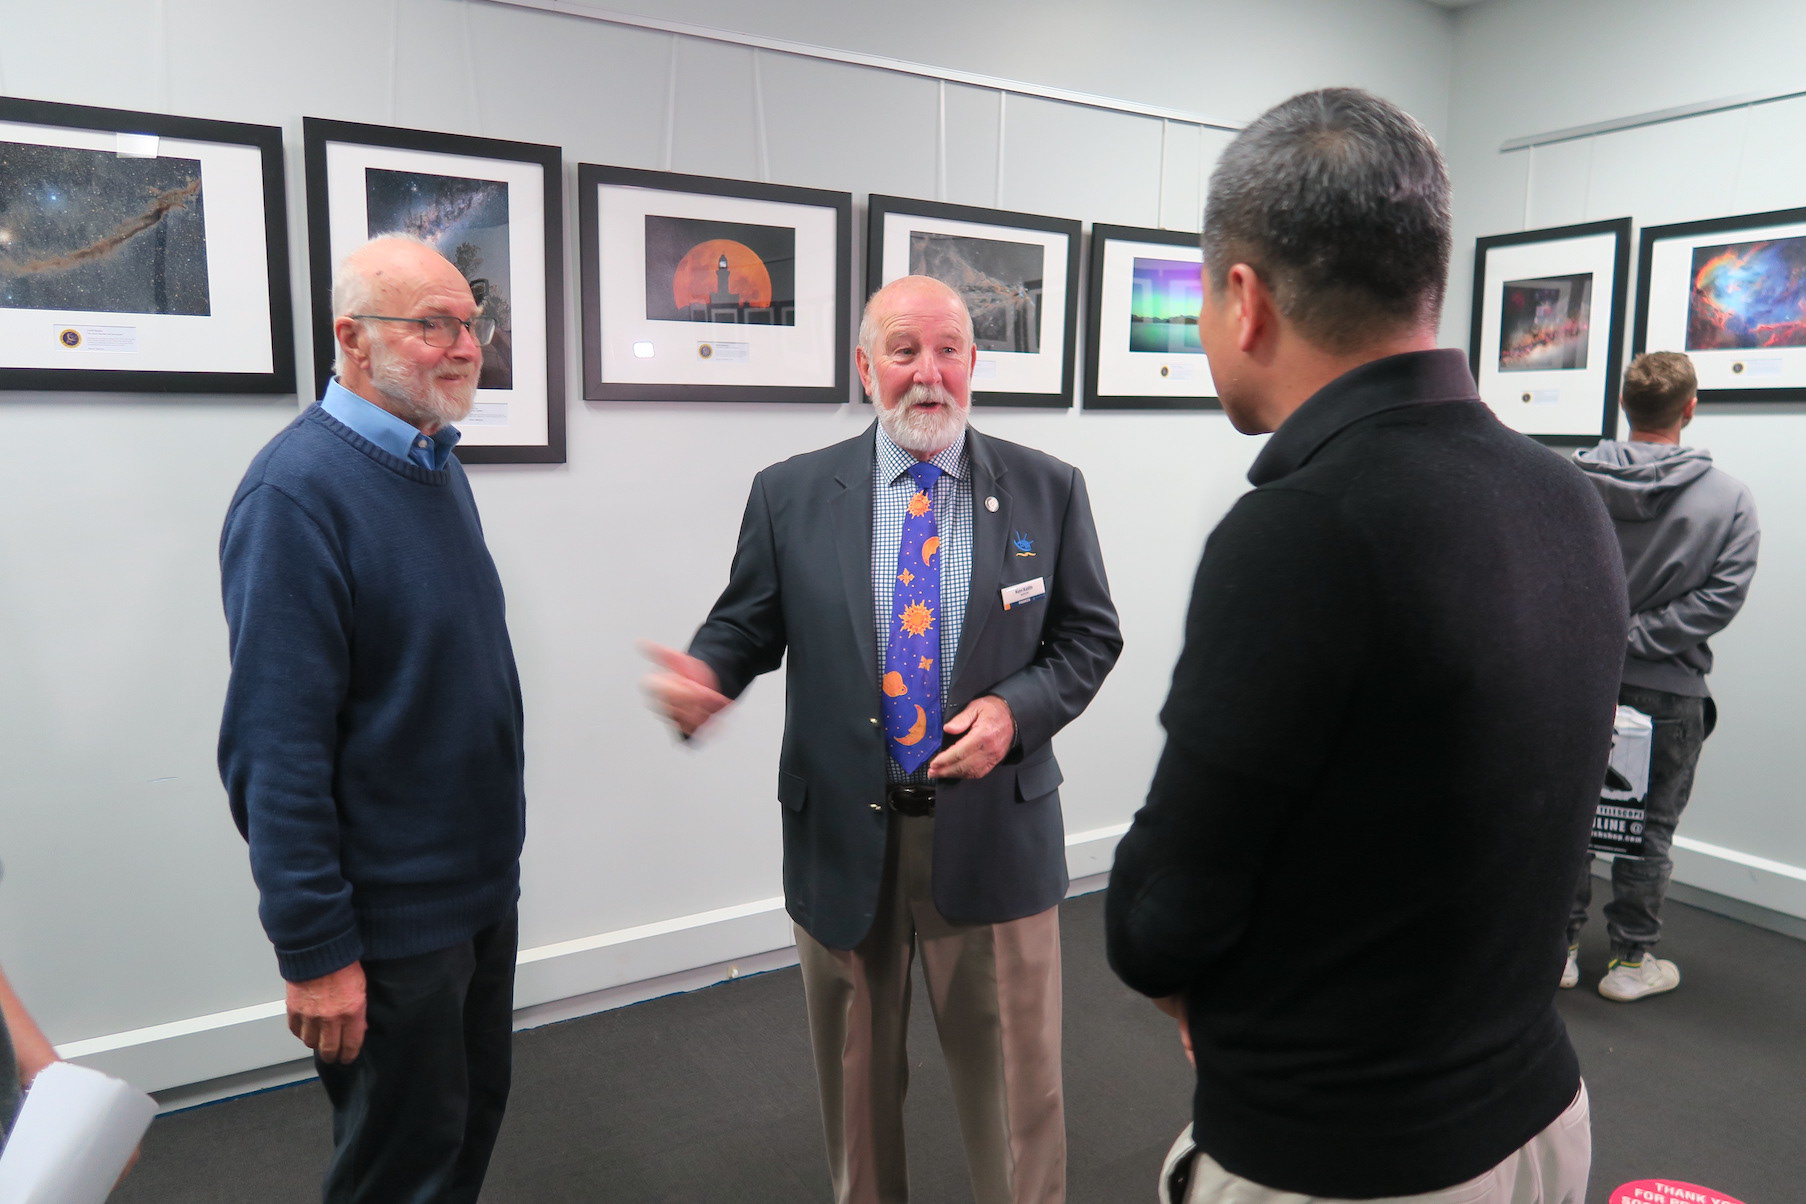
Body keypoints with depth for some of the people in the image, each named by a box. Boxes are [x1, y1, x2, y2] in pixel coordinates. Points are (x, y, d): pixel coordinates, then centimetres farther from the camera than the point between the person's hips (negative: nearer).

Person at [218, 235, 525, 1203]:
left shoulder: (437, 461, 6)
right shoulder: (298, 489, -20)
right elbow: (276, 747, -22)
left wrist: (496, 842, 15)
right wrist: (315, 950, -20)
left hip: (484, 885, 8)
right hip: (390, 920, -8)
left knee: (475, 1121, 23)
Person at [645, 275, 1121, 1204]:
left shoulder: (1048, 490, 0)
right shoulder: (790, 495, -1)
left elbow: (1089, 636, 3)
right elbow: (749, 623, 4)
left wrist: (1016, 708, -15)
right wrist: (707, 674, -19)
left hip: (992, 836, 0)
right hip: (843, 837, 1)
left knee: (1015, 1083, 13)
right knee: (855, 1078, 20)